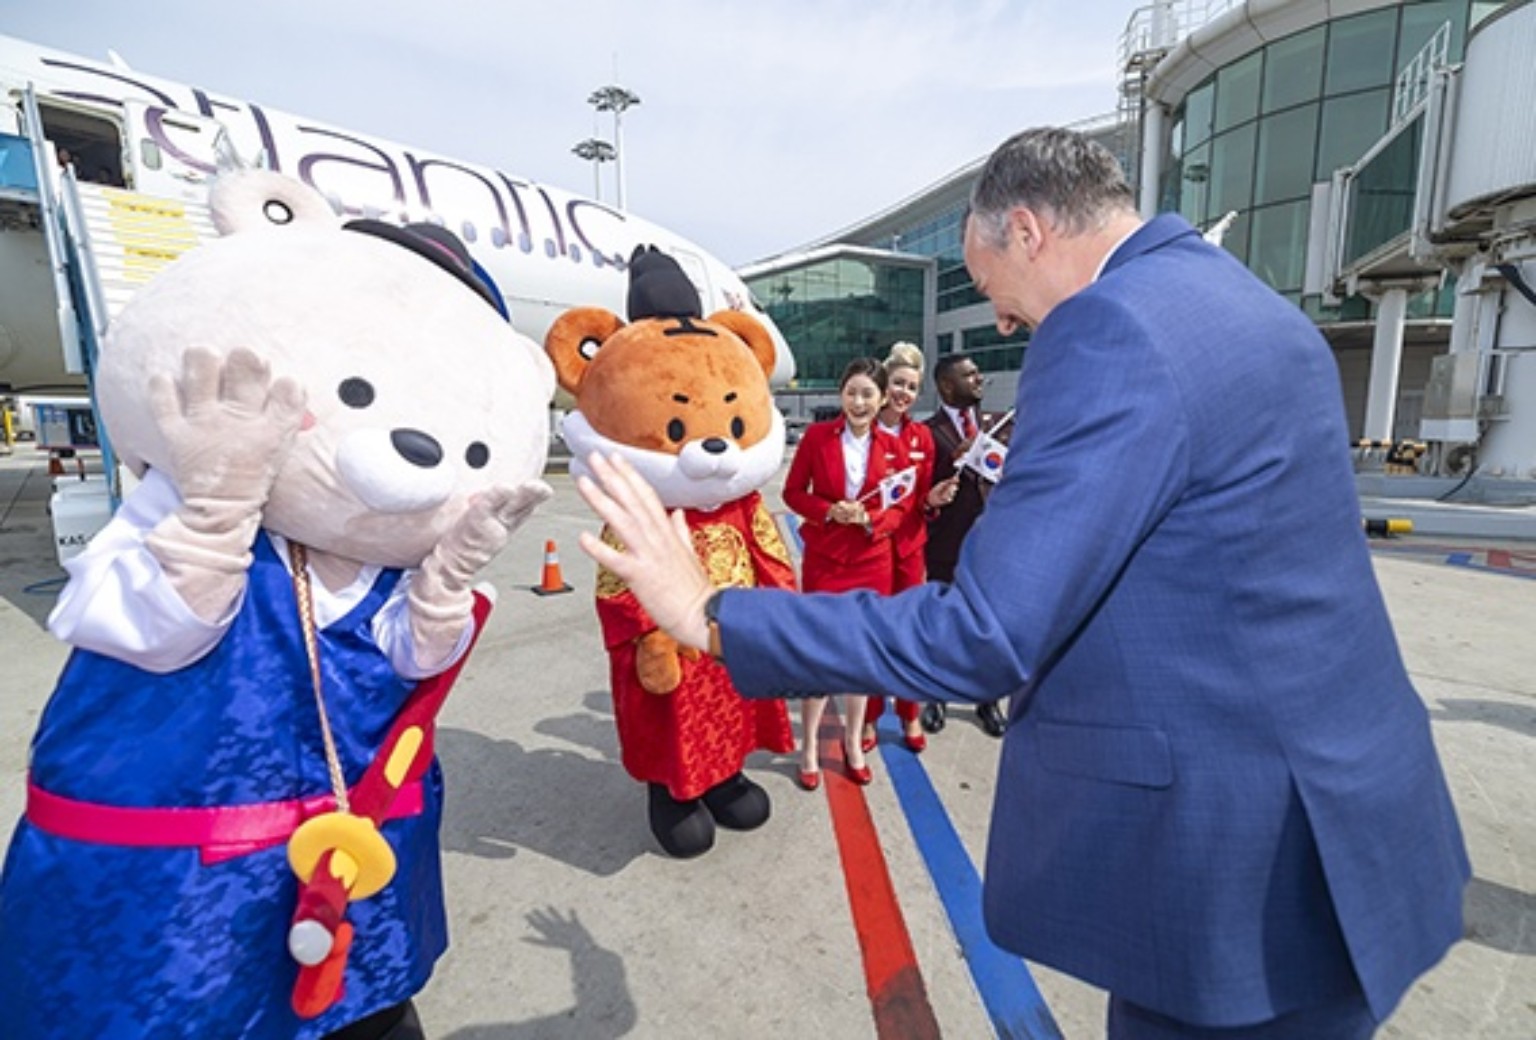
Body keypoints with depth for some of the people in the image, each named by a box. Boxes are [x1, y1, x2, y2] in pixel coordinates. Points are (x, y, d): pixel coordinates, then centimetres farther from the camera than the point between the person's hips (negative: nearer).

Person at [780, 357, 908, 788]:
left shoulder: (892, 446, 0)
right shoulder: (817, 435, -5)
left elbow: (901, 507, 4)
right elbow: (793, 492, -1)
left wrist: (869, 519, -15)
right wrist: (829, 511, -18)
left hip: (873, 561, 2)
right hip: (823, 559, -2)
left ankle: (853, 743, 30)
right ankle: (809, 748, 19)